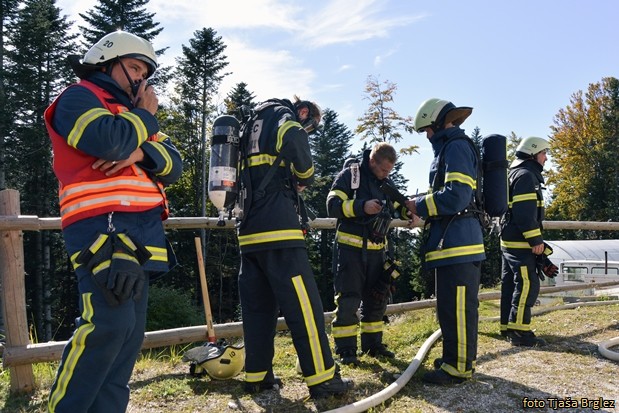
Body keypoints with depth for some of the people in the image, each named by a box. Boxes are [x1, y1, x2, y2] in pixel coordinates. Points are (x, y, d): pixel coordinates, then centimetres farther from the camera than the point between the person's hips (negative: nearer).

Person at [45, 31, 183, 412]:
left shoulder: (132, 113, 27)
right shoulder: (79, 98, 4)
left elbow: (173, 164, 12)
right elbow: (110, 141, -19)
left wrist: (140, 153, -9)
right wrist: (146, 115, 0)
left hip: (142, 233, 9)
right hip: (104, 228, -8)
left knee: (130, 331, 7)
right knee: (109, 323, -19)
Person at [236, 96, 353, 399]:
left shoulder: (253, 125, 28)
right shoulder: (284, 117, 5)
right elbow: (295, 143, -19)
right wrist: (306, 176, 0)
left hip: (249, 232, 8)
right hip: (278, 230, -8)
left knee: (258, 306, 11)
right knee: (303, 305, -7)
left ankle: (257, 376, 16)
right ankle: (322, 379, -3)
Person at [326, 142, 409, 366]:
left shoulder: (387, 183, 10)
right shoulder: (350, 174, -8)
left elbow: (397, 208, 17)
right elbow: (332, 205, -15)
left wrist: (408, 208, -6)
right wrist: (362, 206, -28)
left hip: (377, 250, 6)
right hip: (350, 248, -6)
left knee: (376, 299, 13)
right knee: (347, 299, -5)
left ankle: (372, 344, 26)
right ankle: (345, 349, 5)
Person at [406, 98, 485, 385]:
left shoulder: (455, 147, -11)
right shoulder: (451, 147, 21)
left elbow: (456, 196, -22)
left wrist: (420, 205, -10)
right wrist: (420, 206, 13)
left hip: (458, 241, -11)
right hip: (455, 240, 11)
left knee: (457, 305, -5)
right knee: (453, 304, 17)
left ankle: (458, 367, 4)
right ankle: (458, 358, 28)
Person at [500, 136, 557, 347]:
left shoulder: (517, 174, 22)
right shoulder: (526, 175, -10)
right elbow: (525, 212, -21)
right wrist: (536, 240, -20)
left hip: (510, 240, 11)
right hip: (521, 242, -11)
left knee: (510, 284, 12)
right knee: (527, 284, -10)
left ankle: (507, 326, 18)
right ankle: (519, 330, -9)